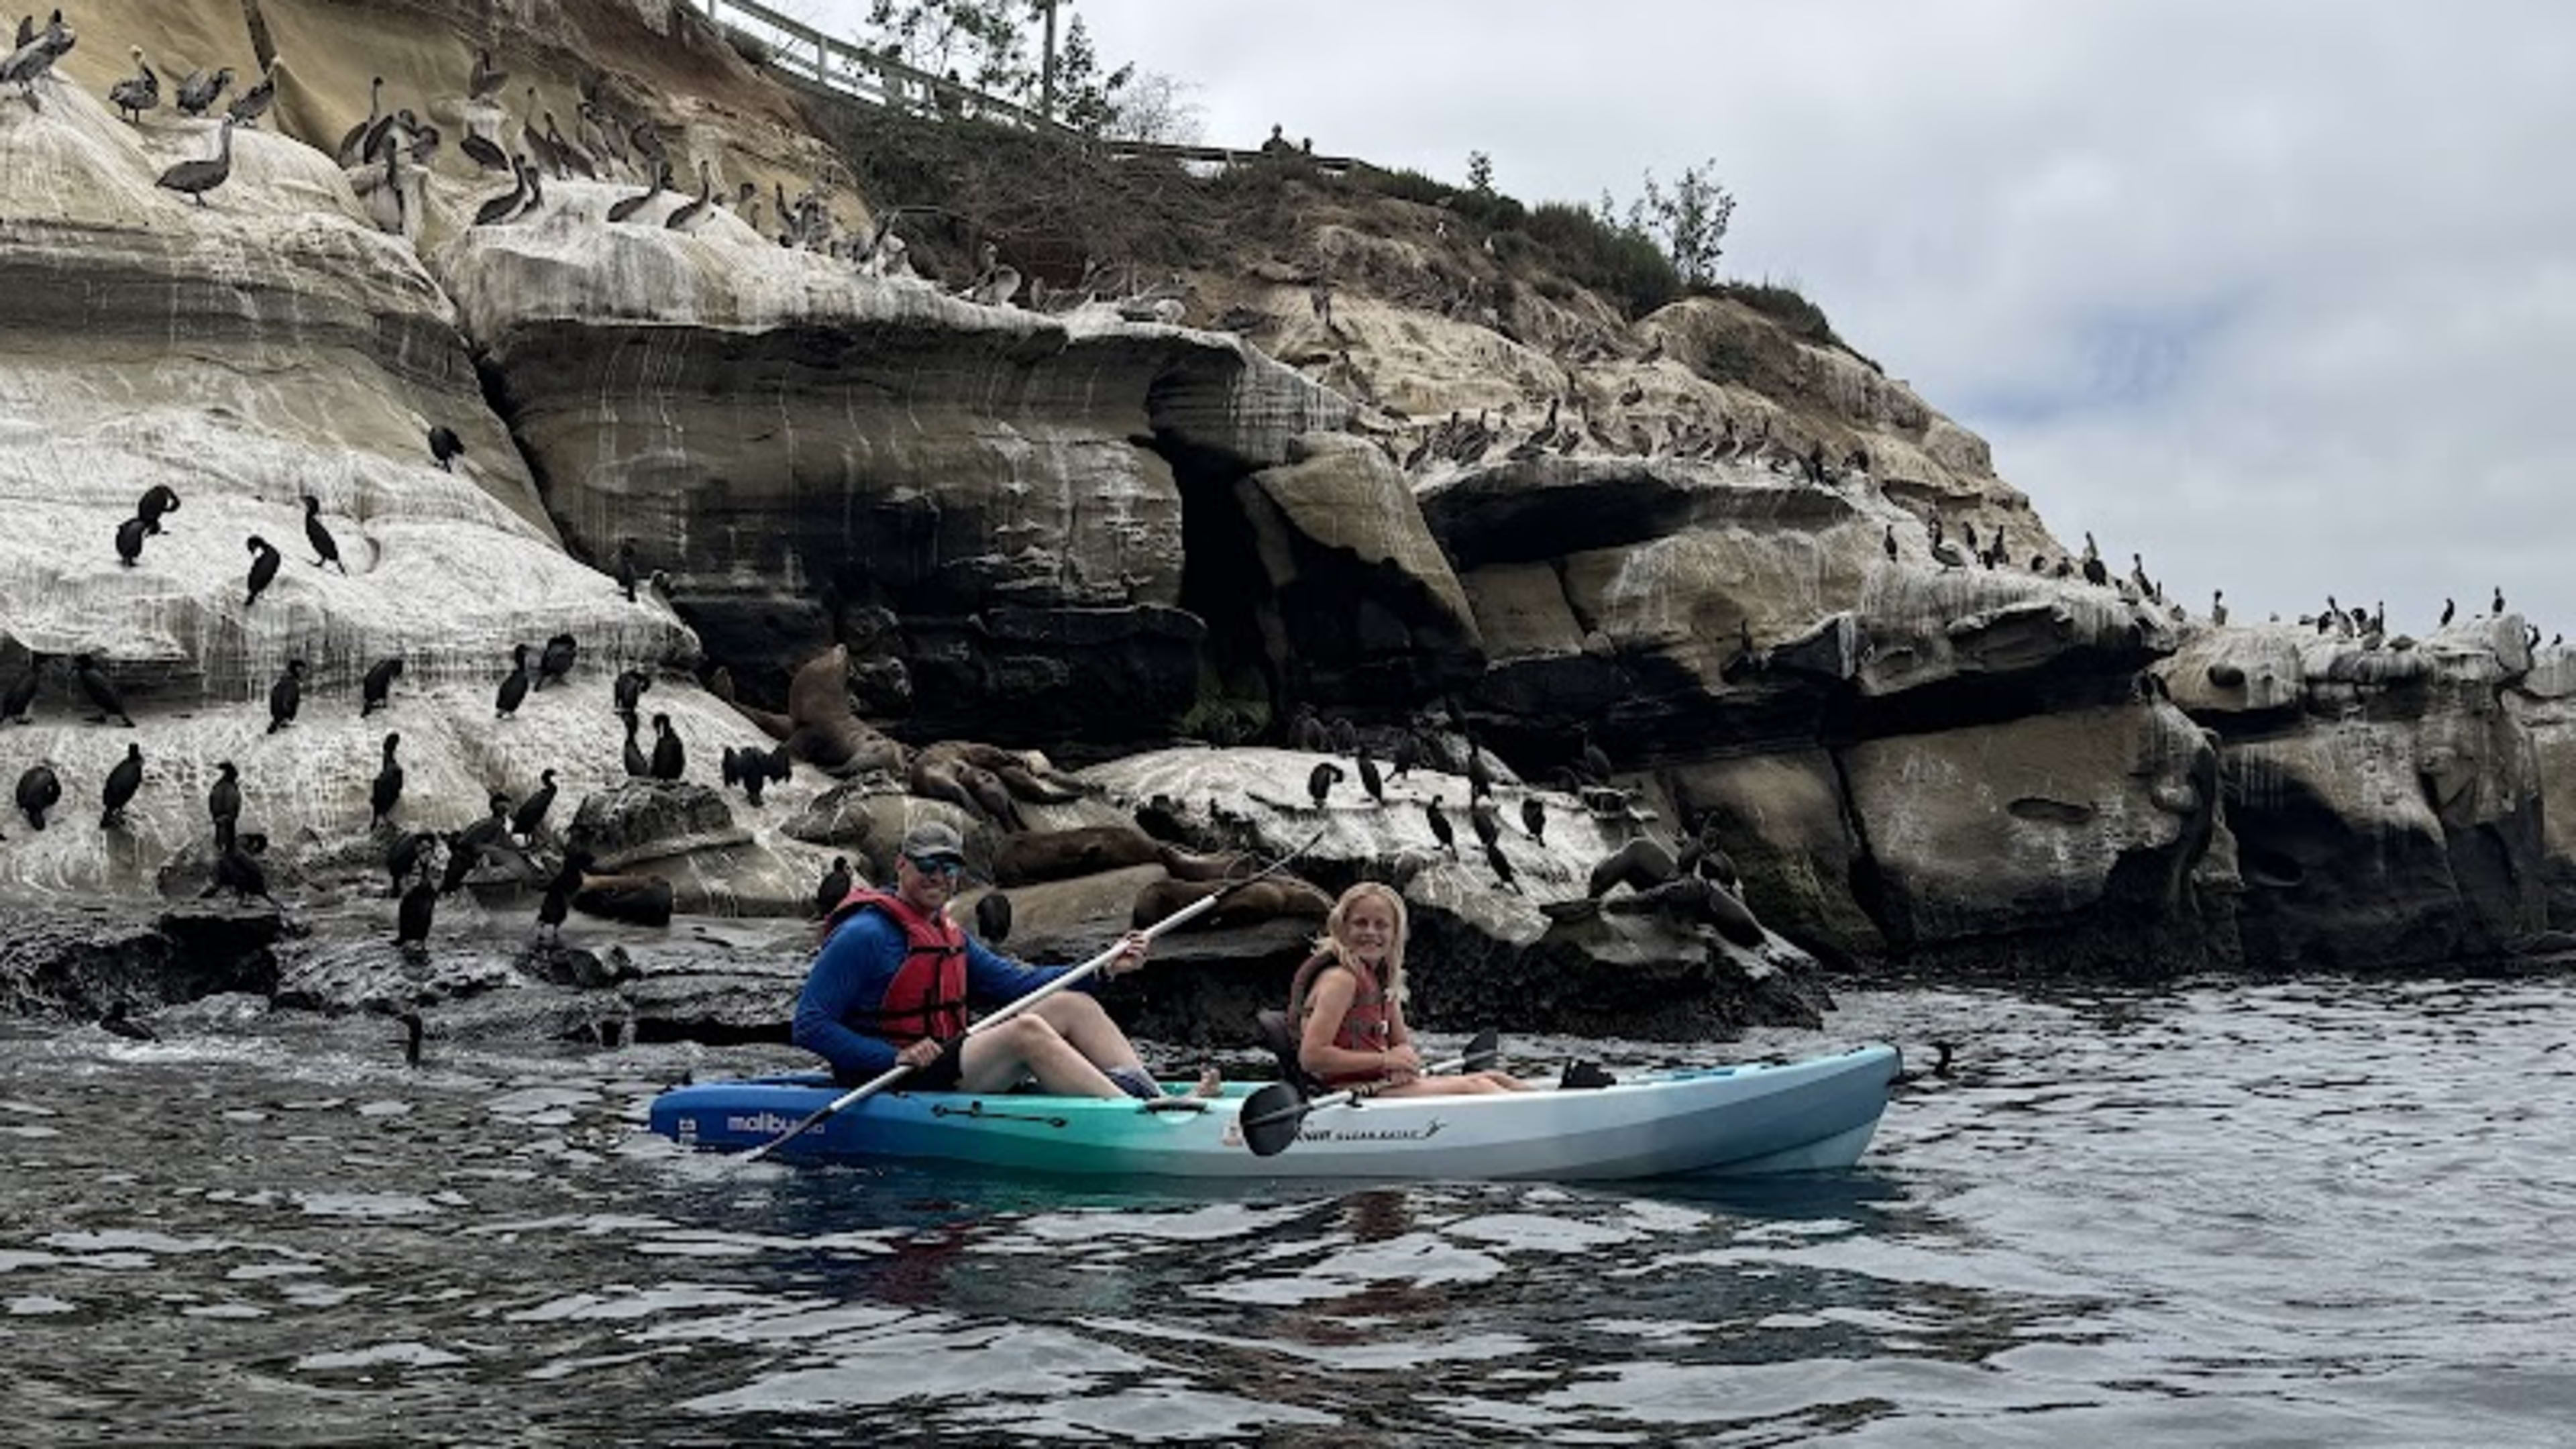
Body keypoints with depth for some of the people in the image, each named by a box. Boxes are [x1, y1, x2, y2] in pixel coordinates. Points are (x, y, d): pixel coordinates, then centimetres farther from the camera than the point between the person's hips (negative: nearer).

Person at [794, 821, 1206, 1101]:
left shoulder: (950, 937, 18)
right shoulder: (866, 935, -10)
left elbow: (1020, 982, 13)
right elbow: (809, 1026, -16)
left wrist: (1105, 968, 2)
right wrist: (894, 1057, -25)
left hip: (949, 1068, 10)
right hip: (896, 1086, -9)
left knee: (1072, 1005, -2)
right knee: (1026, 1030, -27)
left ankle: (1153, 1098, -20)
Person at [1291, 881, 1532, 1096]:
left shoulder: (1382, 979, 14)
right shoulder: (1340, 979, -15)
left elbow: (1402, 1043, 19)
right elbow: (1311, 1057, -23)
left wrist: (1405, 1057, -8)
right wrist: (1384, 1060, -19)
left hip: (1380, 1085, 9)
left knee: (1494, 1080, 1)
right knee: (1468, 1089, -18)